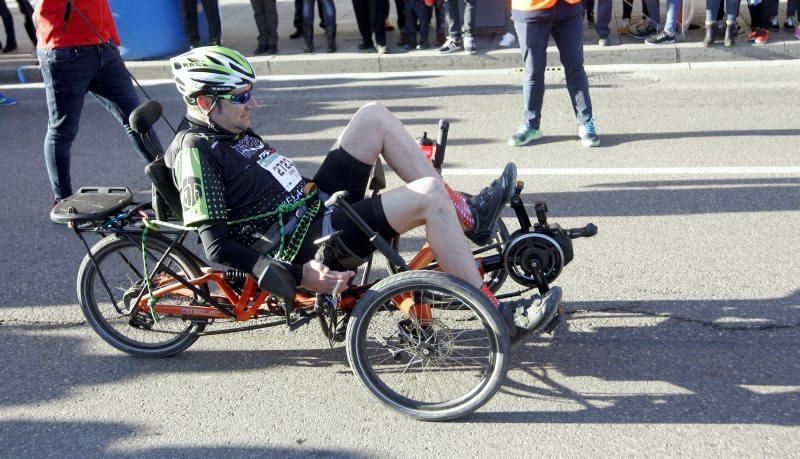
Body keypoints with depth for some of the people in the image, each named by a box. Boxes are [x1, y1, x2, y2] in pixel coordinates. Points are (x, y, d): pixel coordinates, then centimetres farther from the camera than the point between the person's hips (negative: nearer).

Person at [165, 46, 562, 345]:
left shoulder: (233, 131, 16)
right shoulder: (195, 150, -13)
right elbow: (217, 246, -19)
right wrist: (298, 276, -25)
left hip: (317, 205, 10)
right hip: (306, 245, -10)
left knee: (374, 116, 3)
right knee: (429, 195, -24)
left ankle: (469, 216, 2)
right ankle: (498, 316, -17)